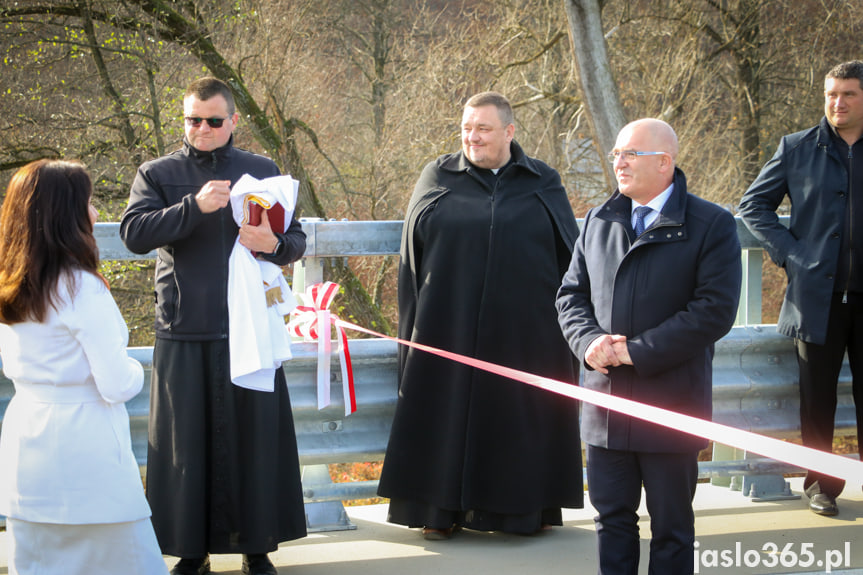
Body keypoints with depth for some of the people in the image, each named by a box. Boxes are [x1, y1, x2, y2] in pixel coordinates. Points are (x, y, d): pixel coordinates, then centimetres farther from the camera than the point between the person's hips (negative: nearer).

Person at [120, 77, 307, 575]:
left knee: (255, 435, 3)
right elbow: (134, 233, -10)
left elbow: (297, 241, 11)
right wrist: (194, 206, -23)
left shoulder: (264, 171, 10)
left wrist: (274, 244, -13)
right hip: (184, 333, -1)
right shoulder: (158, 174, 6)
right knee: (187, 441, 2)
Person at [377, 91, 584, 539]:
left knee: (520, 415, 5)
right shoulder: (438, 179, 5)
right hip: (450, 328, 0)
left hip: (523, 330, 0)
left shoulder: (543, 184, 6)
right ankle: (443, 509, 10)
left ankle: (527, 509, 15)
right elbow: (412, 256, 6)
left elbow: (570, 255, 8)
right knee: (448, 414, 2)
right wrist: (415, 329, 0)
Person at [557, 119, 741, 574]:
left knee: (671, 527, 7)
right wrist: (588, 342, -10)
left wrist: (635, 351, -19)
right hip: (605, 404, 5)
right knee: (612, 518, 11)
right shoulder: (598, 222, 10)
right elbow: (571, 295, 12)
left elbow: (714, 311, -16)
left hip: (670, 408, -5)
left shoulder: (711, 225, -7)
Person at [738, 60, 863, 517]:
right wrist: (787, 252, -2)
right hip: (817, 294, 0)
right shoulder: (797, 149, 6)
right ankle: (821, 484, 18)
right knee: (817, 398, 6)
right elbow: (754, 205, 10)